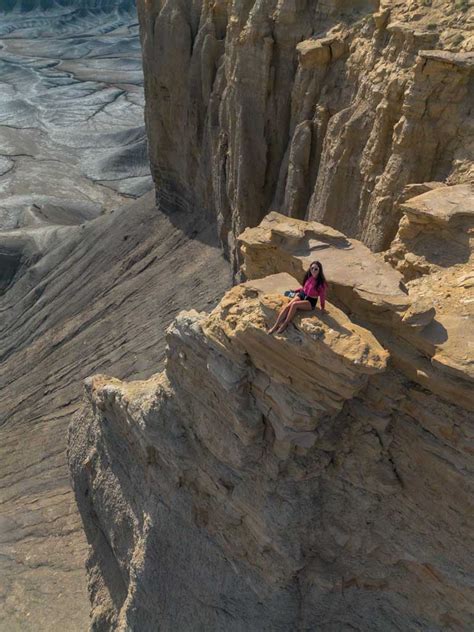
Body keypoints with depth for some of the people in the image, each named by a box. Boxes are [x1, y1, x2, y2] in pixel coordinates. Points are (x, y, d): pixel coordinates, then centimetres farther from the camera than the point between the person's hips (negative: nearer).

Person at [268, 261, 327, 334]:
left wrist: (322, 307, 4)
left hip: (310, 302, -5)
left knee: (294, 304, -34)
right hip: (301, 295, 5)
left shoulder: (321, 283, -16)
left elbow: (322, 296, -4)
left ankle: (284, 325, -24)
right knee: (287, 306, -22)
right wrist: (295, 290, 20)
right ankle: (275, 326, -22)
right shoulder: (308, 277, 0)